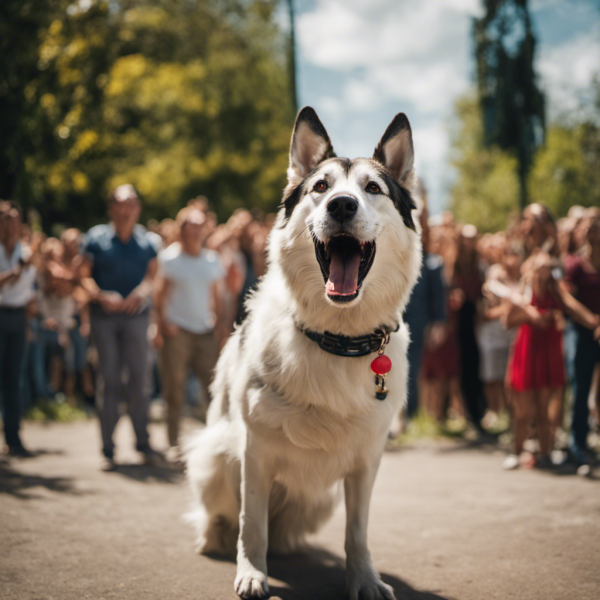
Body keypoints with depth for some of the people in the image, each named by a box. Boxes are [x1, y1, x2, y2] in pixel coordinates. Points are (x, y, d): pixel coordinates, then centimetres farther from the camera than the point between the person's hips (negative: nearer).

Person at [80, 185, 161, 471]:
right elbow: (85, 276, 1)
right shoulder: (97, 238, 3)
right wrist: (101, 297, -16)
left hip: (135, 315, 1)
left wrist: (143, 292, -15)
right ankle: (108, 450, 7)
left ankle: (143, 443, 12)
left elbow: (153, 276, 5)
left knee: (139, 378, 0)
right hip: (103, 316, -1)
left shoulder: (148, 241, 8)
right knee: (109, 381, 1)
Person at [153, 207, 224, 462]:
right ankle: (173, 445, 9)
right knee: (174, 389, 0)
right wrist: (163, 325, -9)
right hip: (177, 332, -3)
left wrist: (219, 324, 9)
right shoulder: (170, 257, 0)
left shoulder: (212, 259, 12)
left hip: (205, 331, 3)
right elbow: (160, 294, -1)